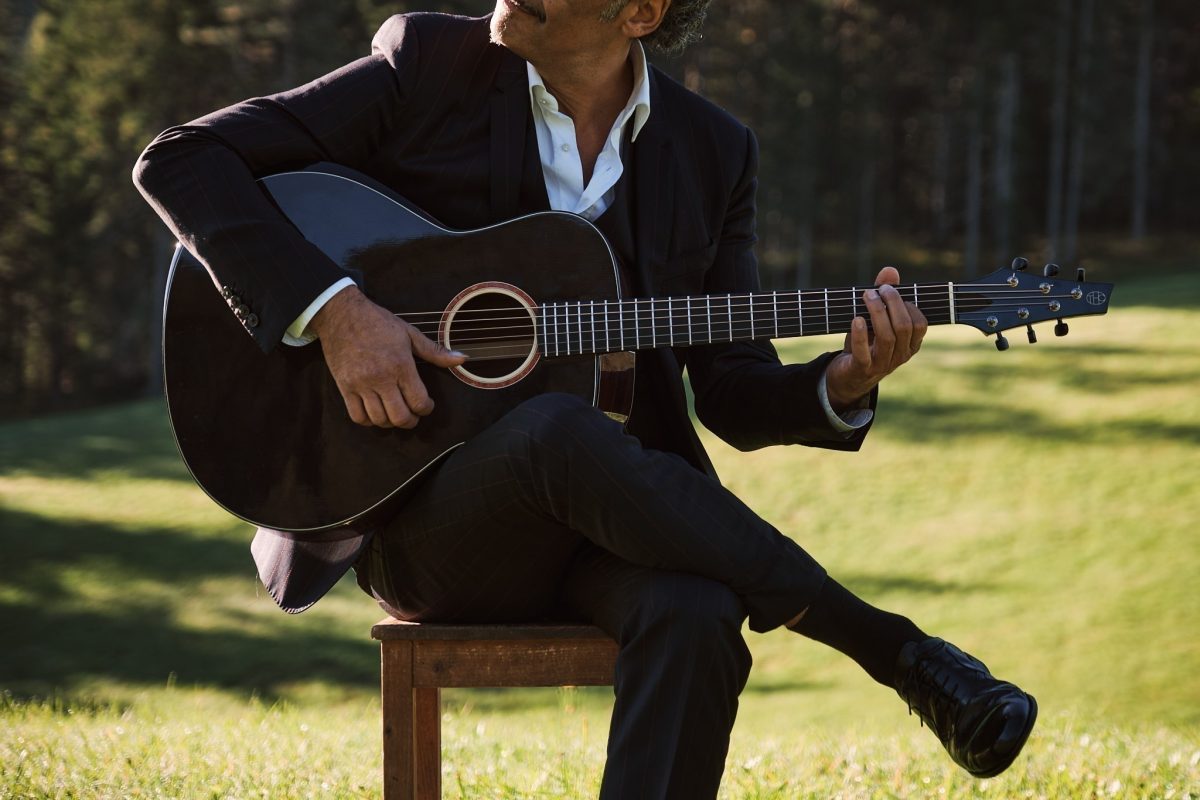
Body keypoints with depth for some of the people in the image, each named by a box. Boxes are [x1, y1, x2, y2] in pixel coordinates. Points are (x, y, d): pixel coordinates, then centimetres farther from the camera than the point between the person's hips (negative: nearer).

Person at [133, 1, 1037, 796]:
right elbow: (181, 160, -6)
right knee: (561, 431, -37)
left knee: (696, 613, -36)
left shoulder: (712, 152, 6)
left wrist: (841, 386, -14)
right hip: (423, 522, -2)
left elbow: (734, 395, 8)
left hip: (614, 521, 2)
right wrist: (329, 307, -19)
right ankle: (897, 650, -26)